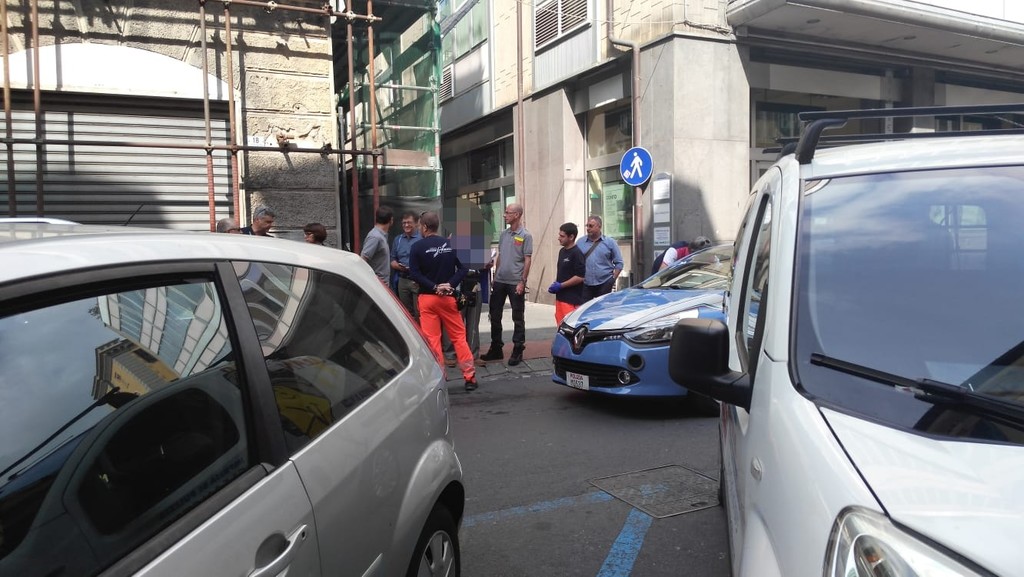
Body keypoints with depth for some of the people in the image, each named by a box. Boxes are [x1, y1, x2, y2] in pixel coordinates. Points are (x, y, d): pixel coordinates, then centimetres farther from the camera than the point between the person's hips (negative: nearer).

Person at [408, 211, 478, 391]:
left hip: (427, 297, -2)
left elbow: (414, 273, -13)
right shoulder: (450, 244, 4)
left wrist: (434, 287, -13)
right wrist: (450, 285, -9)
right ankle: (470, 377, 8)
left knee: (432, 339, 2)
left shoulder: (418, 247, -4)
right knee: (459, 336, 8)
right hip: (448, 297, 2)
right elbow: (463, 268, -1)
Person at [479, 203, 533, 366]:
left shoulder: (525, 236, -6)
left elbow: (527, 260, -9)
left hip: (515, 283, -6)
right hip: (500, 281, 7)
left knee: (518, 318, 3)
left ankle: (517, 351, 12)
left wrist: (522, 282, -14)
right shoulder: (504, 234, 11)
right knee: (494, 315, 11)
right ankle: (496, 349, 22)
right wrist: (494, 277, 13)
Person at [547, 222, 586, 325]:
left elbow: (580, 277, -17)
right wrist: (555, 284, 8)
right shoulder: (562, 251, 15)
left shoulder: (577, 253, -12)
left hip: (571, 300, -9)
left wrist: (561, 285, -15)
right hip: (560, 297, 9)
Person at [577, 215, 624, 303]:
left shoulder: (610, 242, 4)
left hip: (604, 284, -1)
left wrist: (613, 279, -2)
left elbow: (619, 263, 5)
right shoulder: (581, 242, 7)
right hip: (585, 285, 1)